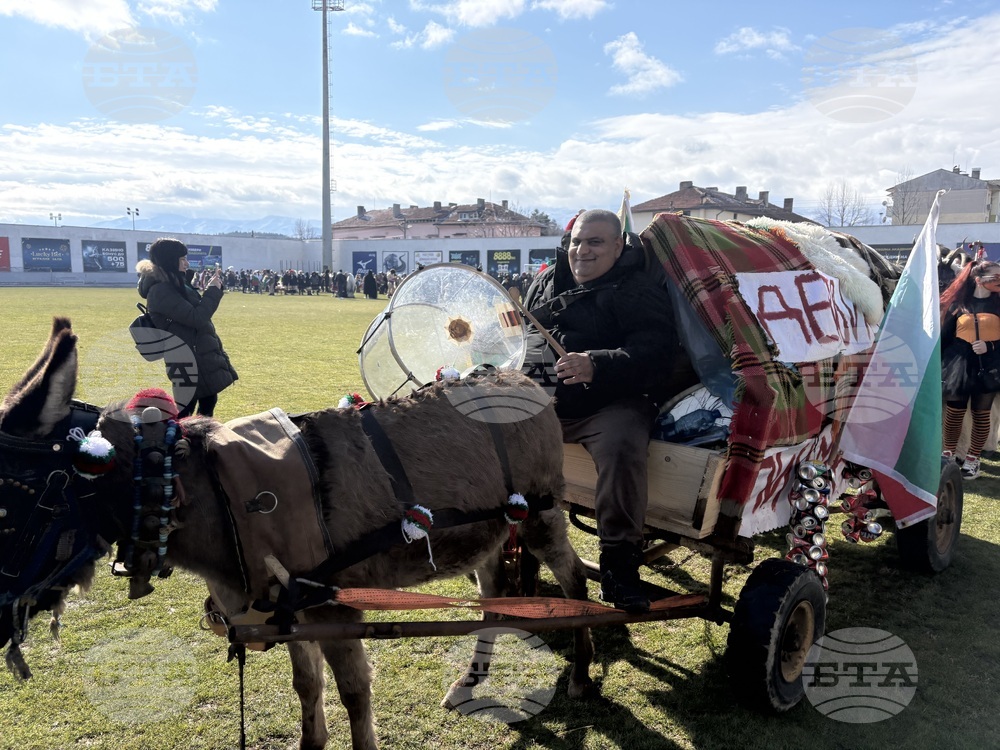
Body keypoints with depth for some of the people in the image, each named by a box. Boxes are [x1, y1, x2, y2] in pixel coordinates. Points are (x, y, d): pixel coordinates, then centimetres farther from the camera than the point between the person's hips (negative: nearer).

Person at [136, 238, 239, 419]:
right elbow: (196, 317, -24)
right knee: (184, 412, -4)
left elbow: (199, 309, 21)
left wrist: (213, 289, 8)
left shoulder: (174, 284, 12)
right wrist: (213, 290, -13)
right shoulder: (160, 290, -19)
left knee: (208, 402, 18)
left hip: (202, 356, 10)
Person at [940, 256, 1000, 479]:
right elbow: (945, 336, 5)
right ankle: (948, 454, 19)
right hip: (960, 364, 0)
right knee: (954, 412, 3)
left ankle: (972, 459, 18)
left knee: (981, 413, 8)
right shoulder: (958, 303, 3)